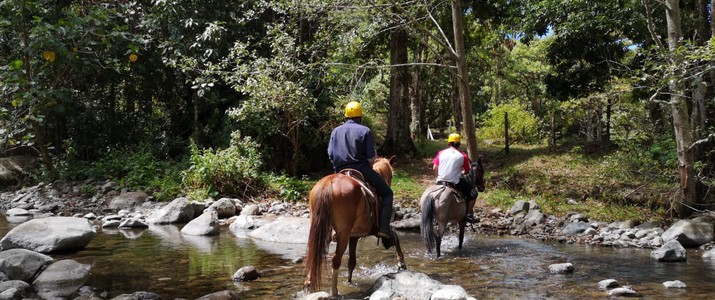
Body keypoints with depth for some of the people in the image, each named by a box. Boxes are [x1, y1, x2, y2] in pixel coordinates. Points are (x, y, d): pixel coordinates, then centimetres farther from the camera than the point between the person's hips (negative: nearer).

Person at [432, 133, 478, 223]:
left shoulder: (441, 153, 4)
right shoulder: (463, 156, -2)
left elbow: (434, 168, 1)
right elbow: (466, 171, 5)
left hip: (440, 181, 4)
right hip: (455, 183, -4)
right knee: (472, 193, 15)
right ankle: (469, 215, 10)